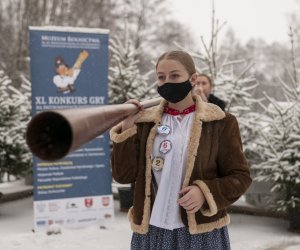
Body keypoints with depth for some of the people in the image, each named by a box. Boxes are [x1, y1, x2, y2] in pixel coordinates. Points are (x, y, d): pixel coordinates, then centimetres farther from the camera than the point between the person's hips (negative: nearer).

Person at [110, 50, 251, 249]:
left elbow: (240, 177, -1)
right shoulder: (146, 122, 6)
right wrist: (127, 129, -7)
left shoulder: (219, 122, -2)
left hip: (202, 233, -2)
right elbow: (123, 175, 2)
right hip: (151, 232, 3)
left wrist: (206, 192, -18)